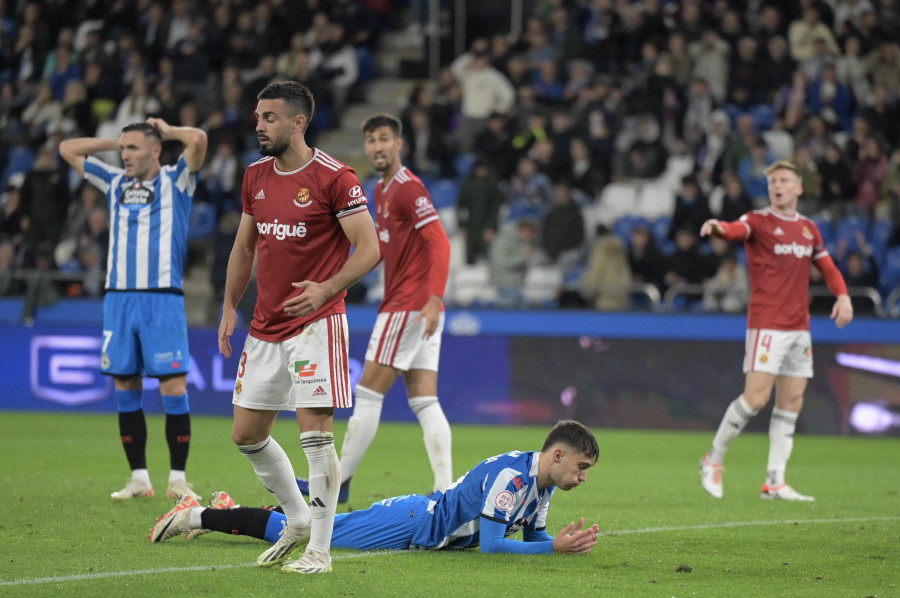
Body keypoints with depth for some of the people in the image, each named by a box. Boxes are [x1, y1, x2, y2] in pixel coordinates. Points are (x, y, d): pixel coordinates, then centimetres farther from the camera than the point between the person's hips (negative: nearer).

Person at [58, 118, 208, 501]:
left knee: (173, 388, -8)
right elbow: (67, 149, 24)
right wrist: (116, 142, 19)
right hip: (118, 297, 5)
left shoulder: (175, 181, 4)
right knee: (125, 390, 4)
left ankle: (178, 480, -2)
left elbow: (198, 139, -13)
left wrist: (166, 131, 5)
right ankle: (139, 479, 10)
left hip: (162, 297, -5)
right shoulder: (115, 182, 17)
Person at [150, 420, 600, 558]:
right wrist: (555, 548, -28)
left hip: (419, 519, 8)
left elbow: (532, 534, 16)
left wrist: (564, 541, -6)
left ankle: (228, 510, 30)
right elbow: (490, 543, -29)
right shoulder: (512, 475, -26)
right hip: (409, 525, -8)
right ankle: (198, 515, 2)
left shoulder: (542, 482, 4)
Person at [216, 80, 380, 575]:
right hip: (264, 327, 7)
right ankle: (297, 520, 28)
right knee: (246, 434, 9)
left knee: (315, 431, -11)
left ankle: (320, 548, -2)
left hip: (315, 323, -7)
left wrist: (325, 288, -26)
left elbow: (368, 248, -12)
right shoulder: (255, 176, 10)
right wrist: (229, 306, 12)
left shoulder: (333, 178, -11)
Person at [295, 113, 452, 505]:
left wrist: (433, 300, -28)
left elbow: (439, 242, -20)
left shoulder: (407, 187, -13)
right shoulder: (382, 190, 17)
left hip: (409, 306, -10)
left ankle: (338, 483, 1)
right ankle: (445, 488, -2)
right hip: (411, 308, 10)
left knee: (368, 394, -4)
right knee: (424, 403, 3)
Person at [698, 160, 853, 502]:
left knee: (791, 403, 4)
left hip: (799, 327, 6)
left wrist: (842, 295, 4)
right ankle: (713, 459, 5)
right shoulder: (758, 221, -3)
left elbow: (827, 268, 24)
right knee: (756, 398, -13)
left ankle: (775, 482, 8)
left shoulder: (809, 229, 15)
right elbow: (736, 230, -25)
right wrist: (718, 228, -48)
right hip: (767, 325, -6)